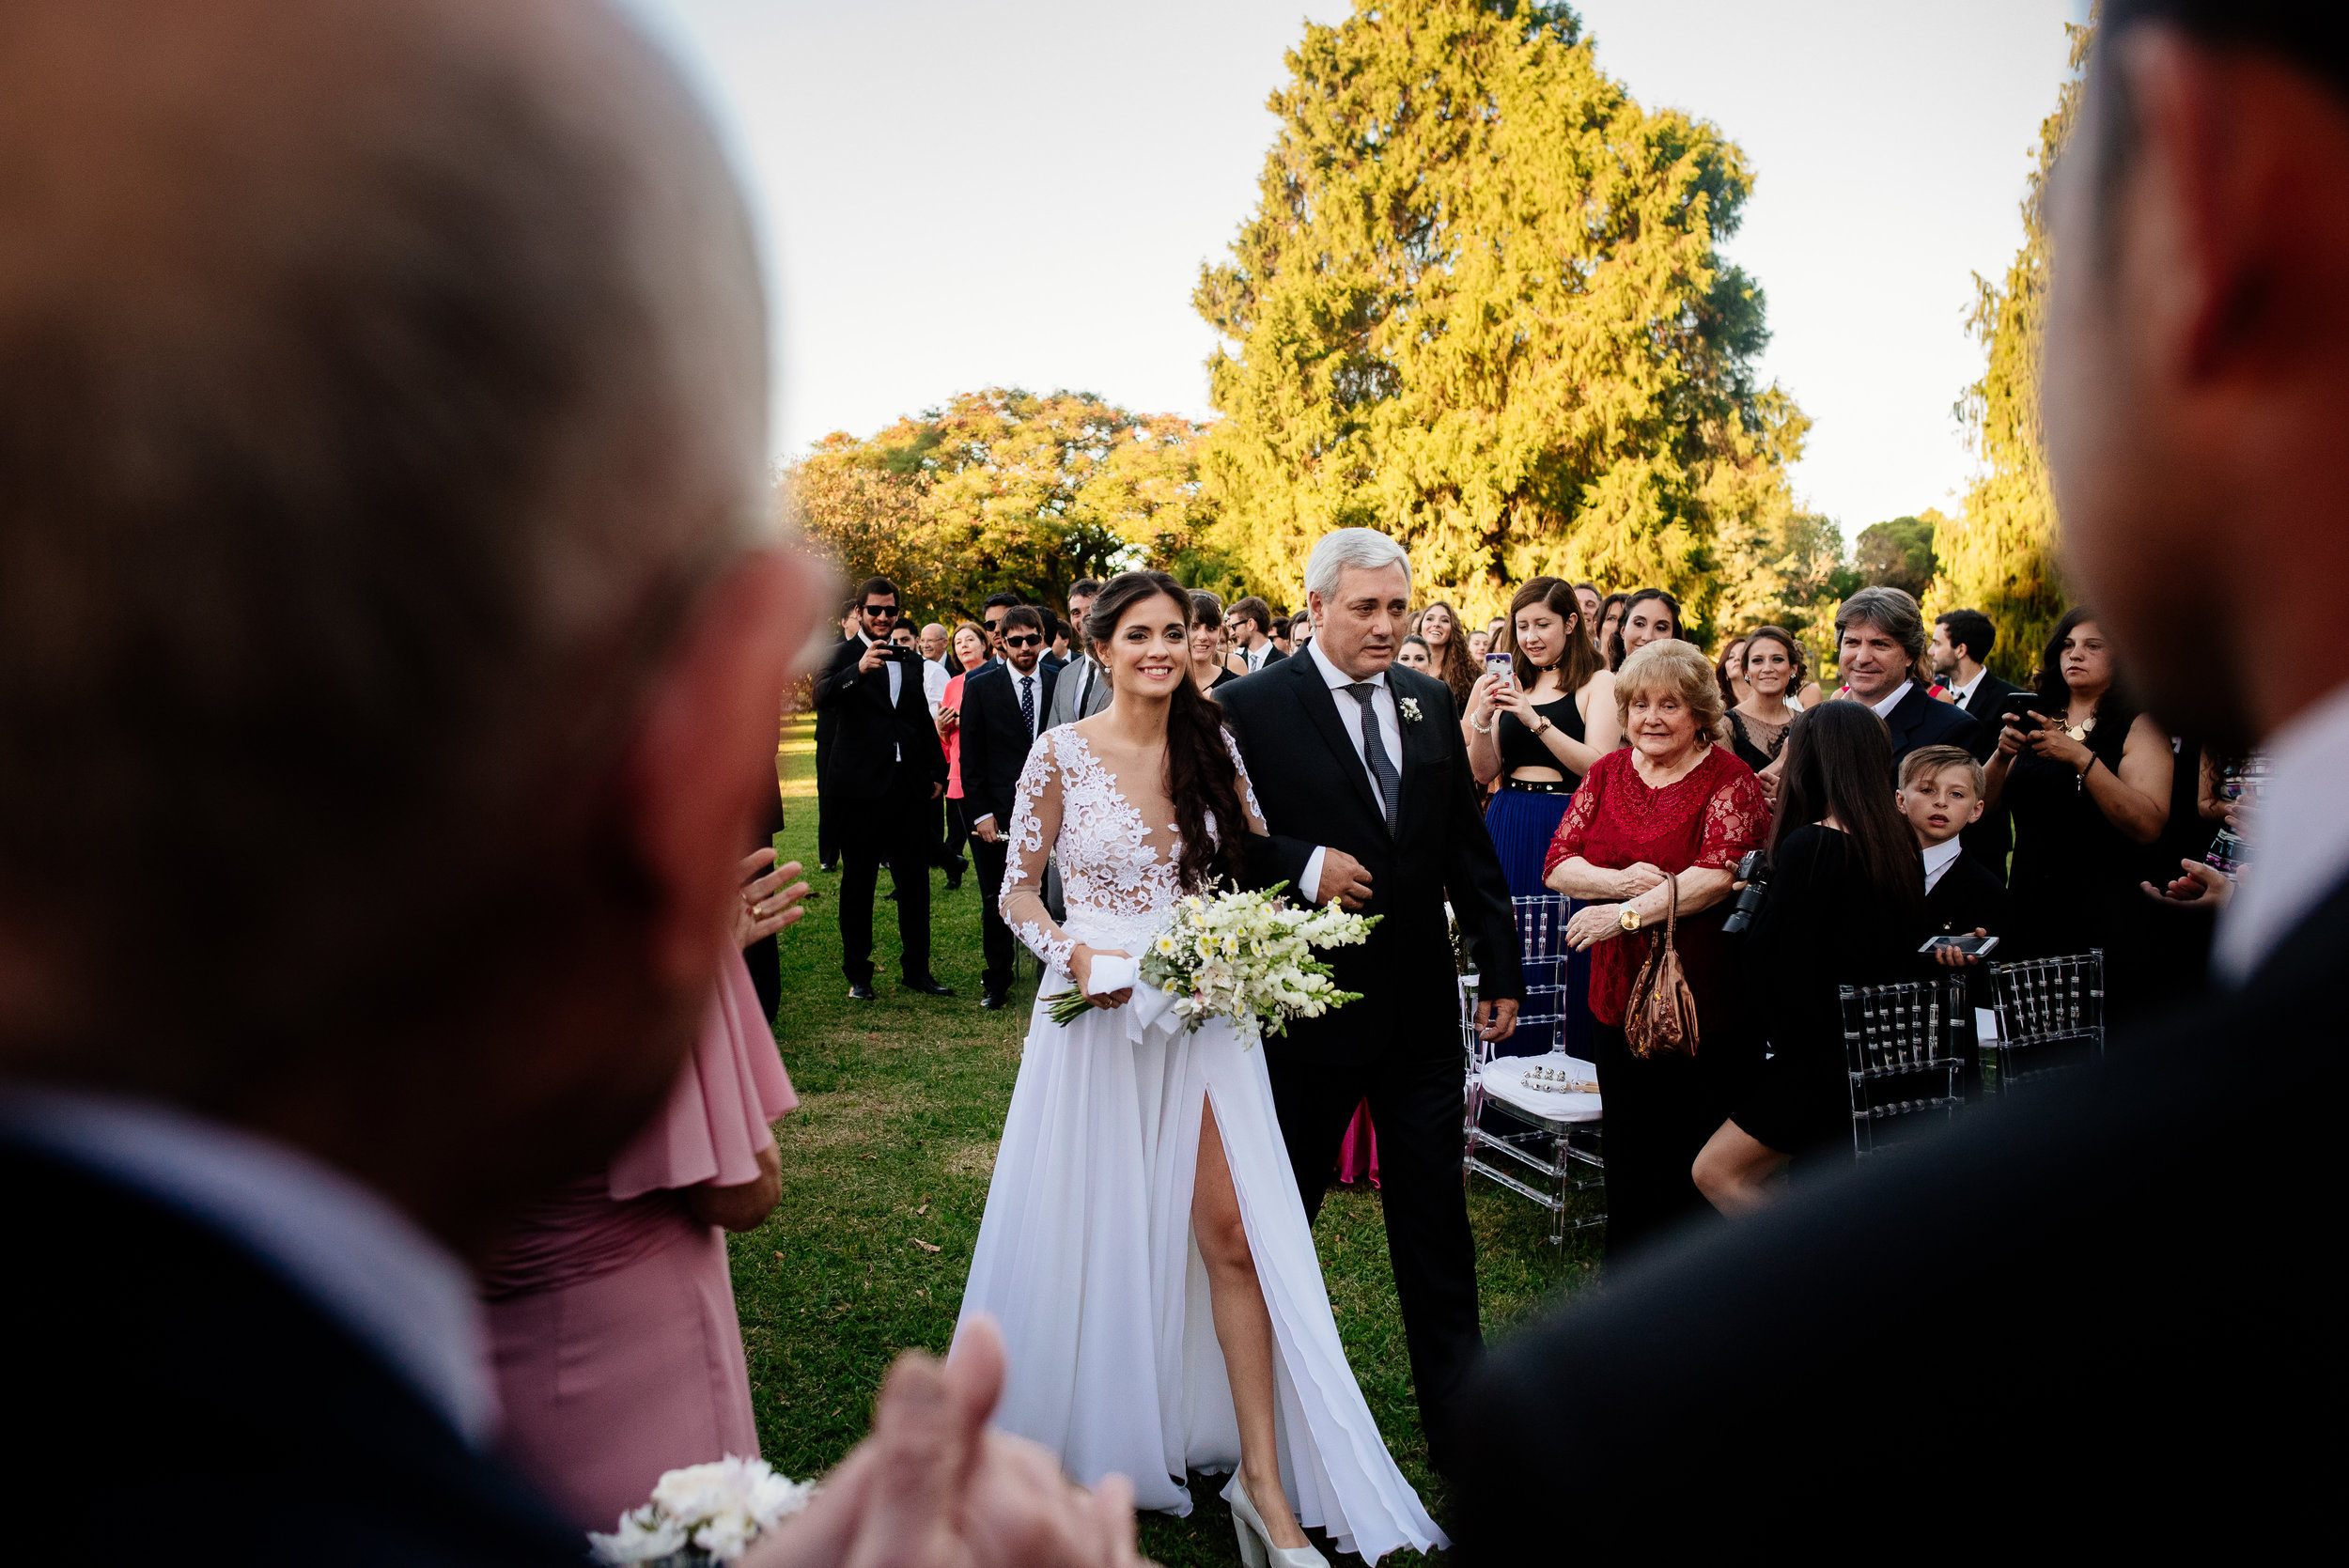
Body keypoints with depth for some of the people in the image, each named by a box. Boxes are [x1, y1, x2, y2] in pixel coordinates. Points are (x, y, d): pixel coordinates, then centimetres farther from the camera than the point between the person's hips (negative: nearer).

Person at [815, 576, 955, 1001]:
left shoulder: (910, 662, 15)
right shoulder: (843, 655, -1)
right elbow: (822, 697, -22)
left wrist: (937, 773, 16)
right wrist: (858, 670, -38)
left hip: (910, 787, 5)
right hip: (862, 787, -4)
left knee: (915, 882, 7)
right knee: (858, 883, 5)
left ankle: (918, 969, 16)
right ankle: (858, 974, 14)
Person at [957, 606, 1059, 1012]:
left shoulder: (1060, 682, 4)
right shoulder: (980, 687, 2)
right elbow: (970, 756, 1)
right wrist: (980, 813, -5)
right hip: (998, 812, 0)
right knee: (996, 902, 8)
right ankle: (996, 982, 21)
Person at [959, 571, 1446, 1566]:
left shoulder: (1212, 746, 3)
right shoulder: (1062, 755, -6)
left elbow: (1255, 865, 9)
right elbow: (1018, 892, 0)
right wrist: (1074, 956, -18)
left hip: (1205, 1016, 2)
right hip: (1098, 1012, -1)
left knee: (1233, 1231, -2)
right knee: (1099, 1232, 12)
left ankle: (1263, 1474, 11)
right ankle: (1097, 1437, 36)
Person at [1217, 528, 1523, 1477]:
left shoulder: (1430, 702, 7)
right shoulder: (1252, 708, -8)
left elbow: (1468, 842, 11)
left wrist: (1500, 966, 10)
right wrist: (1304, 864, -21)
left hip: (1421, 1000, 4)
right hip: (1306, 999, -3)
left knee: (1436, 1221, 10)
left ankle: (1462, 1425, 23)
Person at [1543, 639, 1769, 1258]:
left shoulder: (1729, 778, -7)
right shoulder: (1606, 773, 7)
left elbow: (1720, 873, -20)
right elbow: (1558, 863, 1)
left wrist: (1626, 912, -23)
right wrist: (1622, 880, -18)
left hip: (1707, 998, -4)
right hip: (1619, 993, 5)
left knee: (1699, 1161, 6)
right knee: (1627, 1156, 16)